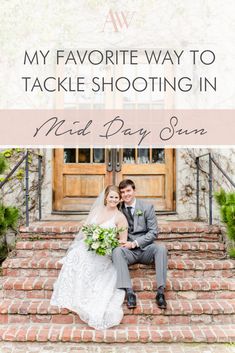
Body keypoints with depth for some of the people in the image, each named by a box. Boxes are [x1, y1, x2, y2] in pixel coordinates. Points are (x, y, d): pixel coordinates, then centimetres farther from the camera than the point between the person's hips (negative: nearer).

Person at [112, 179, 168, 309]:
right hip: (128, 249, 1)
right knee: (116, 251, -31)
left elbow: (153, 232, -2)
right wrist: (124, 242, -11)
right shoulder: (118, 209, 6)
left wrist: (135, 243, -14)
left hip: (145, 248, 0)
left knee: (161, 248, -30)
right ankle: (129, 292, -36)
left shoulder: (147, 207, 2)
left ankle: (160, 291, -32)